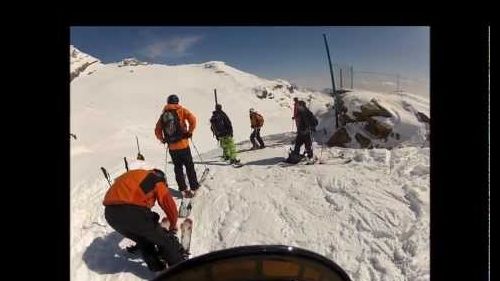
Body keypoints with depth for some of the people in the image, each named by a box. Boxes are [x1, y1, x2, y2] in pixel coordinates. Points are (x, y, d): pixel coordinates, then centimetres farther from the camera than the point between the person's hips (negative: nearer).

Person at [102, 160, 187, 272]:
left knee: (143, 239, 31)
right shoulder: (155, 178, 19)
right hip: (133, 211, -6)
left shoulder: (127, 177, 36)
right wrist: (173, 226, 30)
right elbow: (168, 204, 12)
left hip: (110, 212, 6)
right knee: (164, 239, 16)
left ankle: (157, 268, 37)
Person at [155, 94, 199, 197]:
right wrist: (189, 132, -5)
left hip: (171, 147, 3)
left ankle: (183, 189, 12)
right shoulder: (181, 110, 0)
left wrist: (163, 140, 22)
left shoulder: (163, 114, 10)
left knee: (178, 168, 12)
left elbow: (157, 130, 10)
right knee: (189, 166, 8)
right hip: (183, 144, -3)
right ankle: (193, 187, 13)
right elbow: (192, 119, -15)